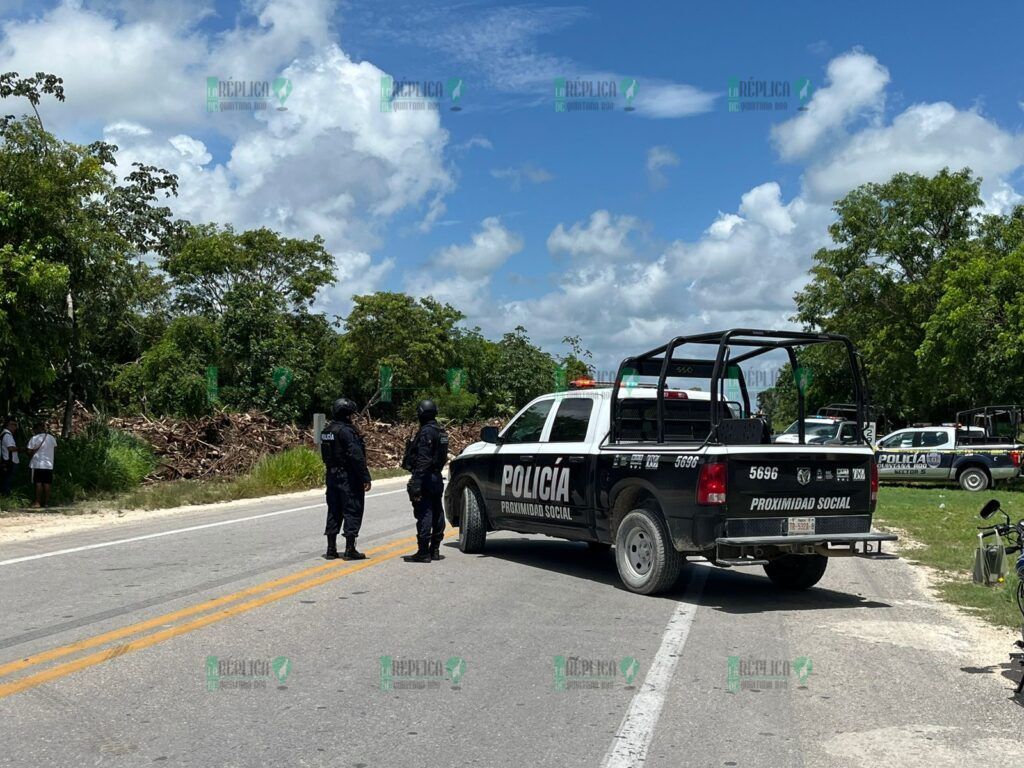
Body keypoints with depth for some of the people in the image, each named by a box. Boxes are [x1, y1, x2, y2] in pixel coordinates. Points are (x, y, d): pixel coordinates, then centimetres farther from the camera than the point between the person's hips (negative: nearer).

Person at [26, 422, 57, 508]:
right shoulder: (52, 438, 4)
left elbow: (29, 451, -10)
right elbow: (55, 448, 17)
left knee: (38, 483, -2)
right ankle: (46, 502, 8)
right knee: (47, 484, 6)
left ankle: (38, 502, -4)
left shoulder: (35, 438, -10)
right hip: (49, 464, 4)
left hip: (37, 464, -4)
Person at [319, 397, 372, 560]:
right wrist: (366, 478, -19)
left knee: (334, 511, 13)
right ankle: (350, 549, 0)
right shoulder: (347, 431, -18)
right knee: (352, 510, -1)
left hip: (332, 475, 9)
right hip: (349, 477, -8)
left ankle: (331, 549, 17)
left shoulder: (327, 431, 10)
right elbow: (357, 456, -21)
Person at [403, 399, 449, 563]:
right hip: (437, 477, 10)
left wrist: (416, 483, -24)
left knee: (424, 514, -8)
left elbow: (423, 460, -23)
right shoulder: (440, 431, 14)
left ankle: (423, 552, -7)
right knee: (437, 514, 13)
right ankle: (434, 550, 21)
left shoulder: (426, 432, -16)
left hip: (426, 478, -10)